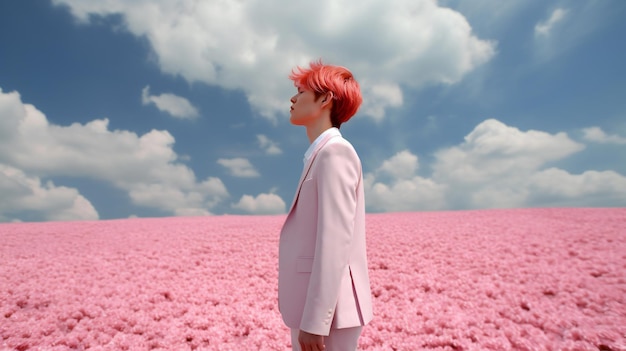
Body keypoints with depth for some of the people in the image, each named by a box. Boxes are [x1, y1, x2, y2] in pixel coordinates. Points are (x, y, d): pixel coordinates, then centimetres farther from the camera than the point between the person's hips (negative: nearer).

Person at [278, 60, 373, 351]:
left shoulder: (335, 152, -13)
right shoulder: (320, 155, 13)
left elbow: (335, 240, -21)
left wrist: (315, 320, -20)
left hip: (326, 309, -8)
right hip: (312, 303, 8)